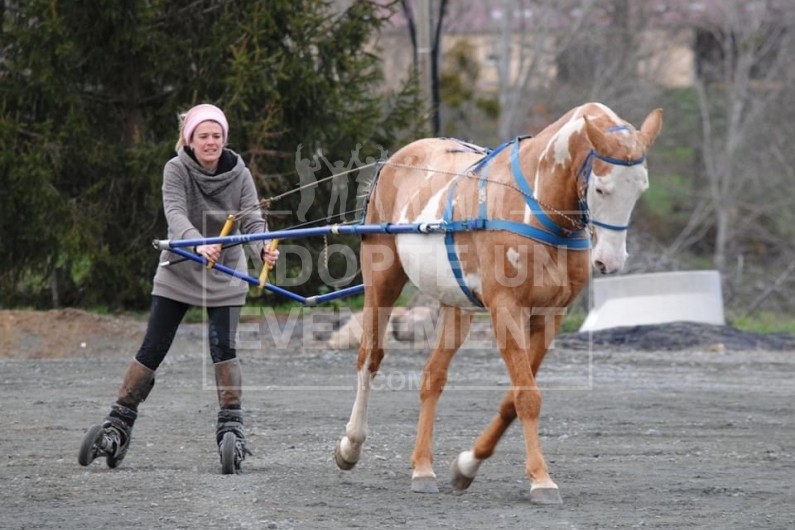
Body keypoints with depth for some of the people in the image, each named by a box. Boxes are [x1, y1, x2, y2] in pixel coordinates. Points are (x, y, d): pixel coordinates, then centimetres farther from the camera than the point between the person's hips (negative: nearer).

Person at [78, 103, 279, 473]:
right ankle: (119, 422, 10)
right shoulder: (177, 170, -15)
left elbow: (252, 220, -18)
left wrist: (264, 248, -41)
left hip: (225, 274, 0)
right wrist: (198, 242, -51)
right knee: (152, 349, 0)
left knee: (223, 347, -13)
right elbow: (175, 214, -31)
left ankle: (231, 426, -6)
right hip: (179, 272, 0)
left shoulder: (238, 173, -11)